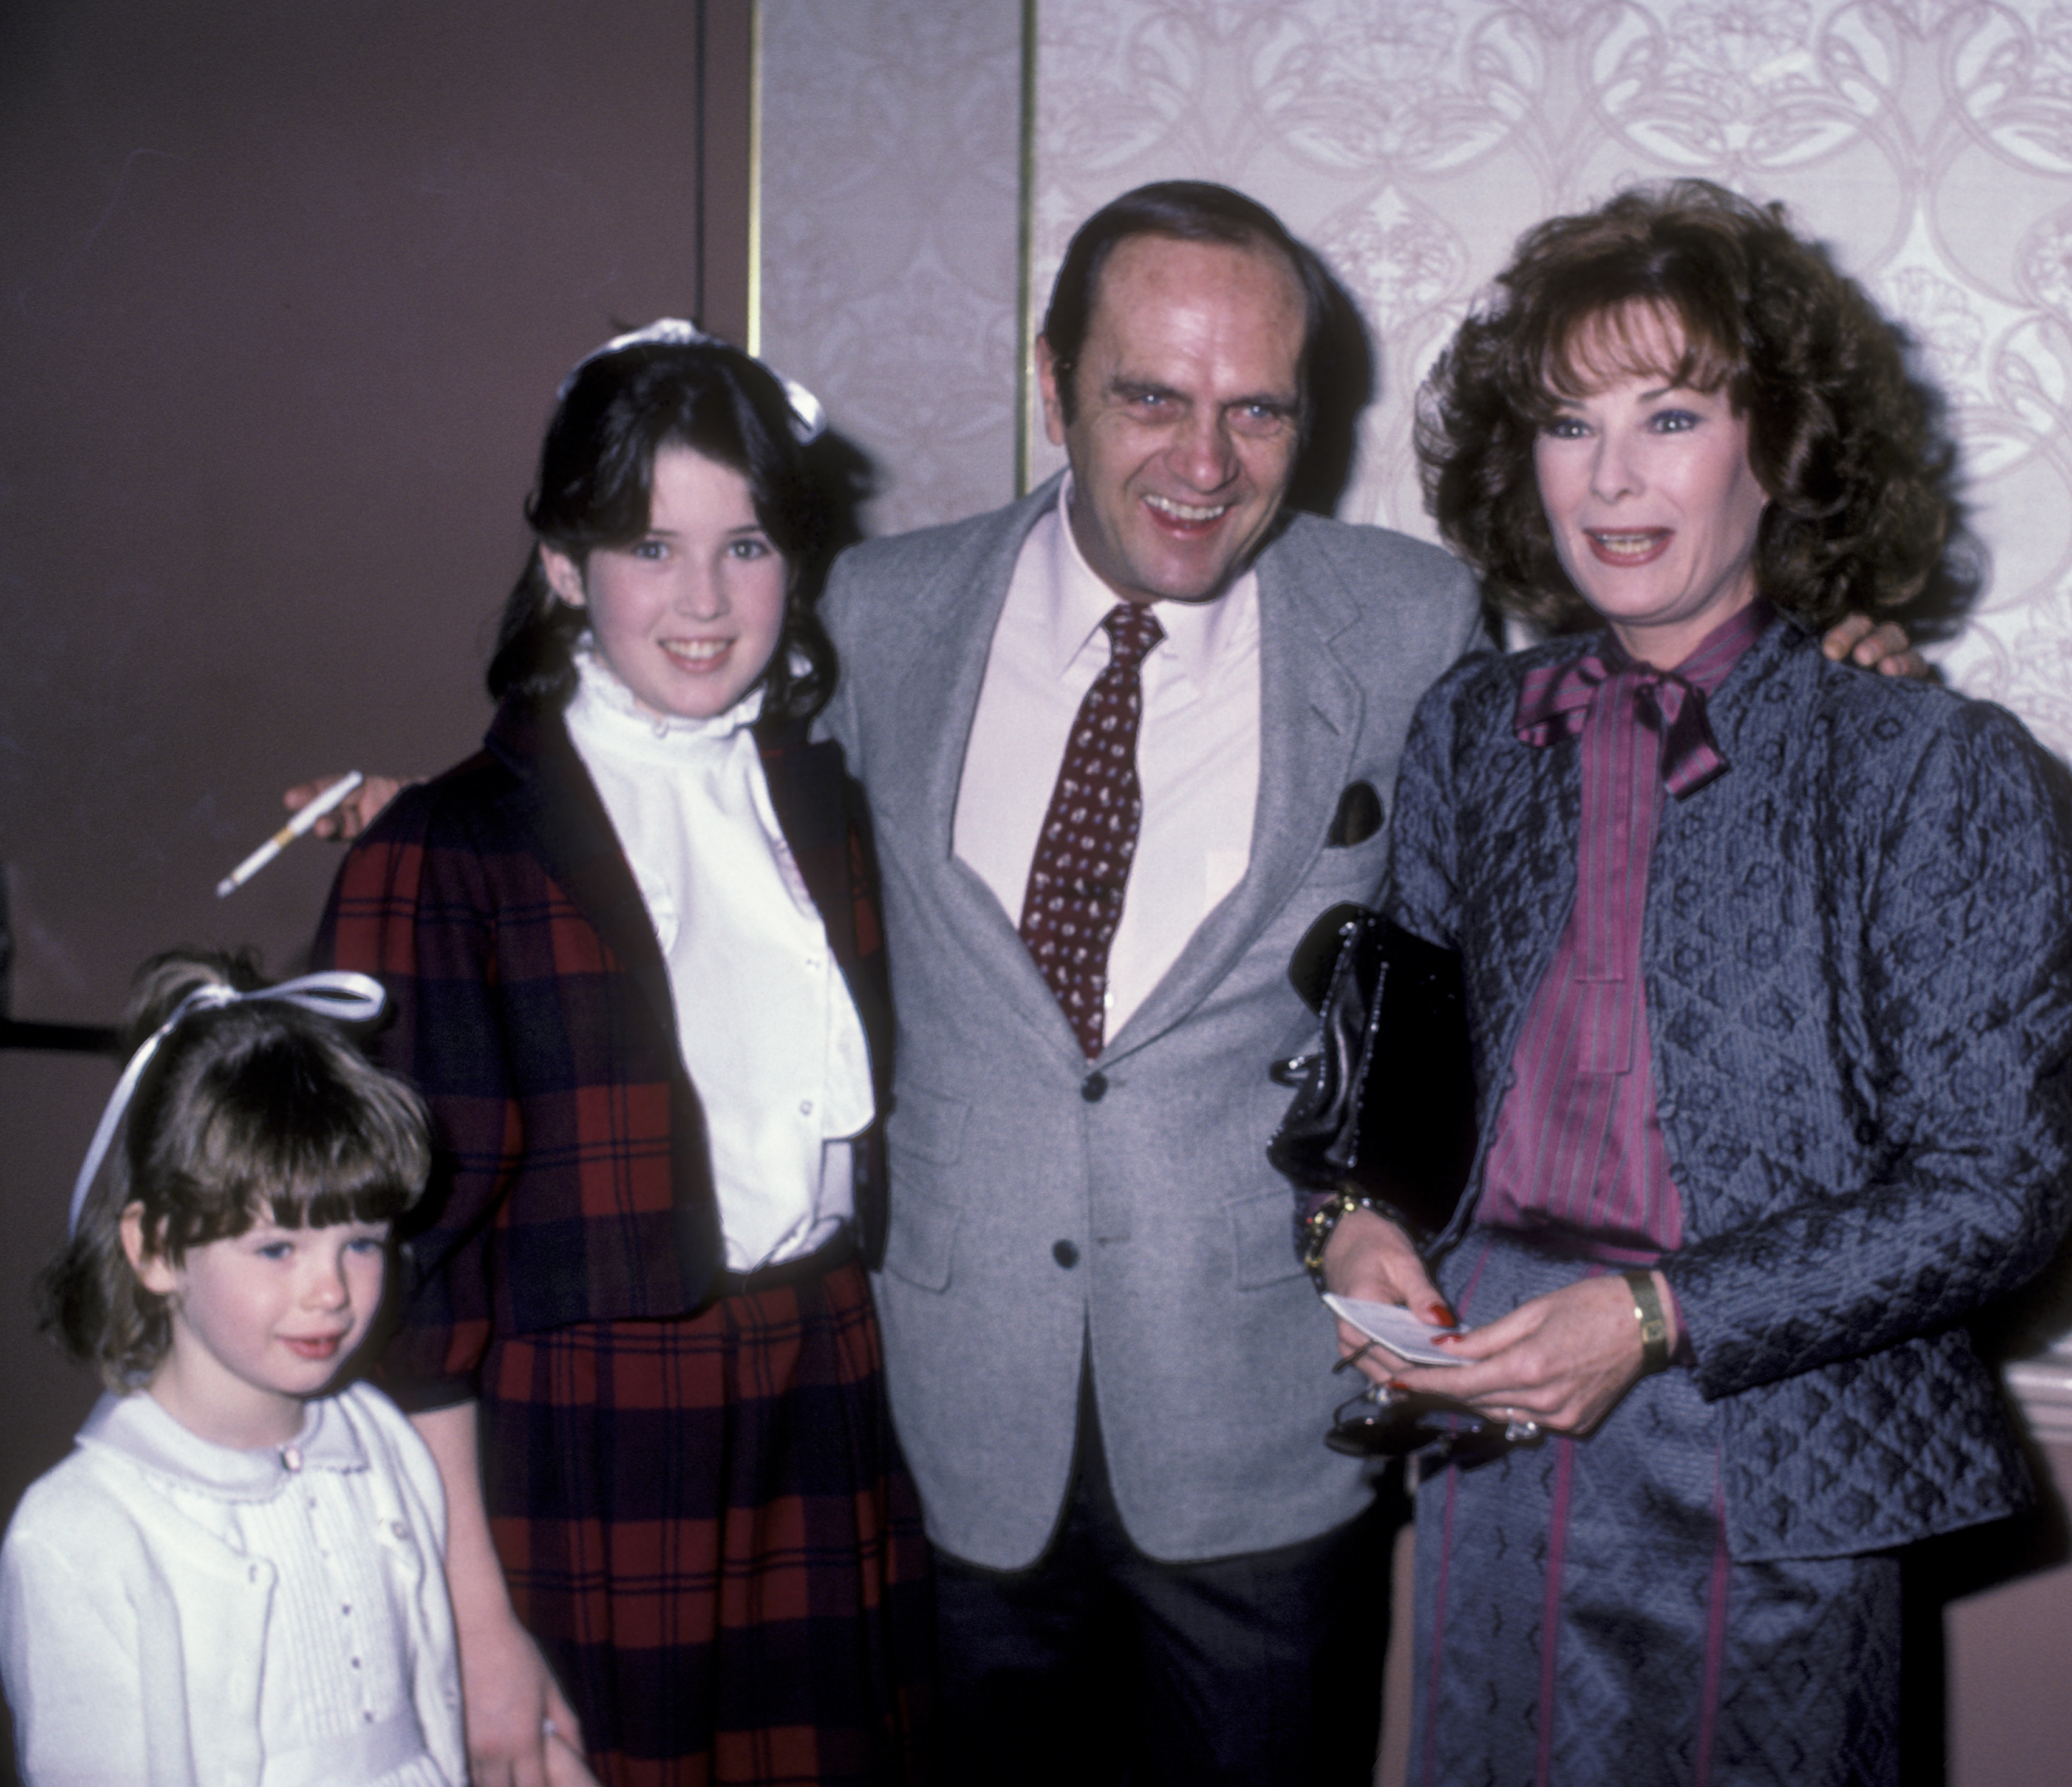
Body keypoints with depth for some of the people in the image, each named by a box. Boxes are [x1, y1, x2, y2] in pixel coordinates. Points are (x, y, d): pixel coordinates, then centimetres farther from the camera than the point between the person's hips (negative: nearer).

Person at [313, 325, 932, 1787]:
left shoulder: (826, 812, 8)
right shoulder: (449, 858, -9)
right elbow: (413, 1279, -10)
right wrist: (477, 1625, -12)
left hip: (823, 1457, 5)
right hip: (580, 1485, -4)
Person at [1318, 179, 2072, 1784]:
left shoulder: (1941, 773, -9)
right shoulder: (1471, 732, 5)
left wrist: (1659, 1316, -18)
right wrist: (1360, 1221, -5)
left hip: (1767, 1497, -4)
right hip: (1487, 1467, 4)